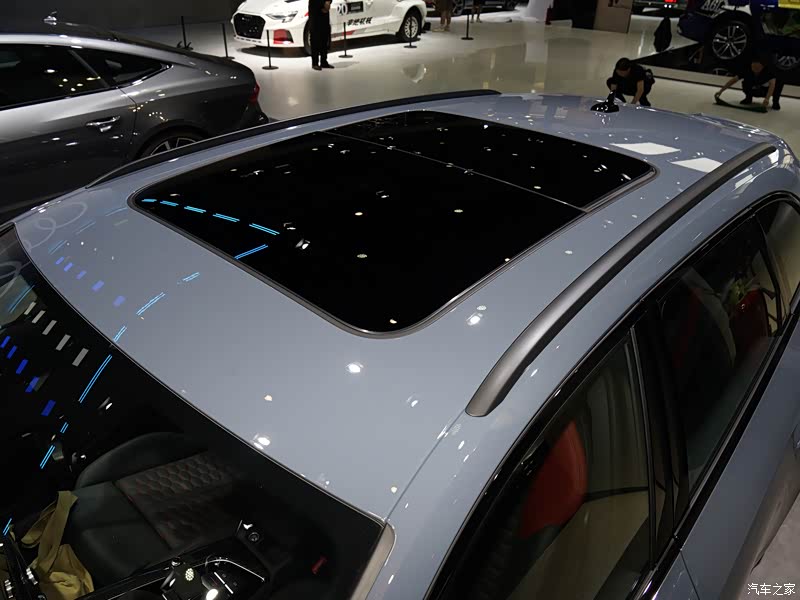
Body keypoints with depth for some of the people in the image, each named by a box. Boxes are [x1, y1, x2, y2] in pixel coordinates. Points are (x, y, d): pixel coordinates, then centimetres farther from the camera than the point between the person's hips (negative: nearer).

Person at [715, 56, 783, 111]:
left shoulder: (768, 71, -34)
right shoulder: (747, 69, -28)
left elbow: (772, 84, -48)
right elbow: (734, 79, -28)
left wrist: (767, 98, -64)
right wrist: (721, 91, -37)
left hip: (766, 90, -2)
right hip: (754, 90, 2)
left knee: (779, 82, -31)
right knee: (745, 82, -28)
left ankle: (775, 102, -8)